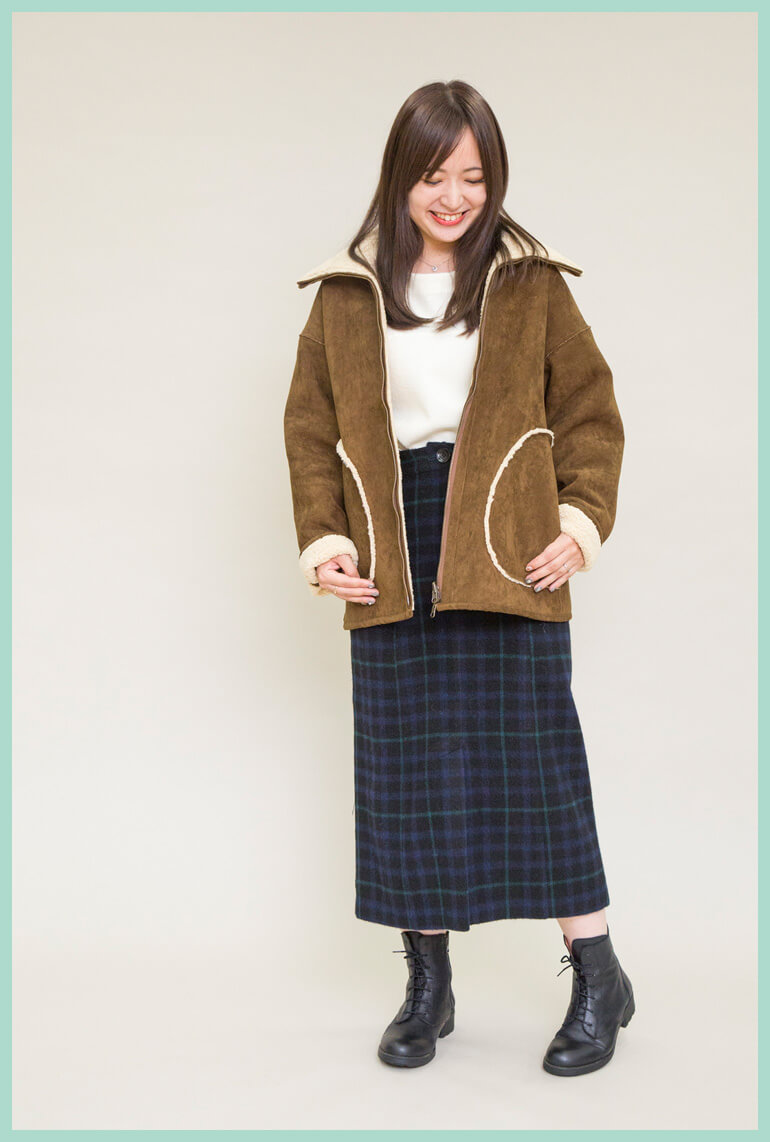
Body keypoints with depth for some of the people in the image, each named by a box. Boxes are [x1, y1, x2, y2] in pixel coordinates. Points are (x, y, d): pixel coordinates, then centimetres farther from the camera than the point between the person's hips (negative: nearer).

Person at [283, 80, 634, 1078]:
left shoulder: (531, 284, 5)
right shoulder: (345, 294, 9)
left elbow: (591, 410, 6)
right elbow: (310, 424, 10)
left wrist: (584, 517, -7)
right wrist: (322, 535, -2)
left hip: (507, 555, -2)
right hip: (393, 561, 2)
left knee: (532, 755, -1)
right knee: (407, 767, 5)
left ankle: (599, 977, 16)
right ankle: (427, 984, 20)